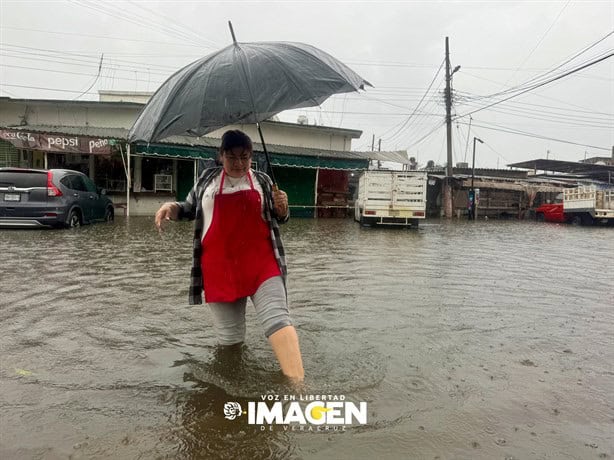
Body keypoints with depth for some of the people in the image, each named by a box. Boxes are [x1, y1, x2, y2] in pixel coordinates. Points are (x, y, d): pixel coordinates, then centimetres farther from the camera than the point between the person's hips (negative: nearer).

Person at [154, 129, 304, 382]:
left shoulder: (262, 180, 10)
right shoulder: (207, 178, 12)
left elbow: (279, 219, 17)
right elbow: (189, 209, 22)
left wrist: (282, 207, -6)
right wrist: (170, 206, 1)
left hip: (261, 263, -1)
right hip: (220, 268, 2)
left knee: (277, 318, -18)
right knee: (229, 337, 5)